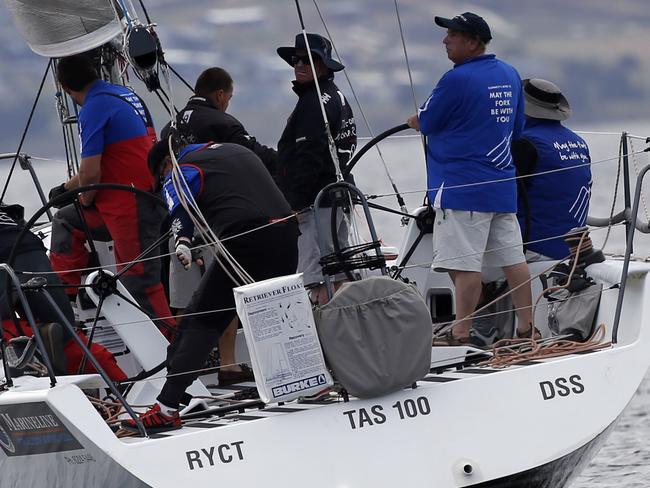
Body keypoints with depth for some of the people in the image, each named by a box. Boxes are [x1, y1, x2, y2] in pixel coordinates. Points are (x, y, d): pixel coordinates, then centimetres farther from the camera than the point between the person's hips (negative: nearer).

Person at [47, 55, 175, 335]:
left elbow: (91, 173, -18)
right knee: (65, 221, 24)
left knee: (140, 280, -5)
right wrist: (67, 188, 28)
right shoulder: (125, 94, 13)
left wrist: (85, 201, 4)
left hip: (132, 204, -10)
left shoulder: (93, 109, -15)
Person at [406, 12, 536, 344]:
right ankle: (526, 329, 12)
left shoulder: (457, 79, -14)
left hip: (463, 188, -8)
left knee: (464, 265, -8)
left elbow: (423, 124, -5)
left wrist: (417, 120, 17)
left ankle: (461, 335, -8)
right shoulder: (510, 75, 11)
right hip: (503, 184, 8)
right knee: (513, 257, 10)